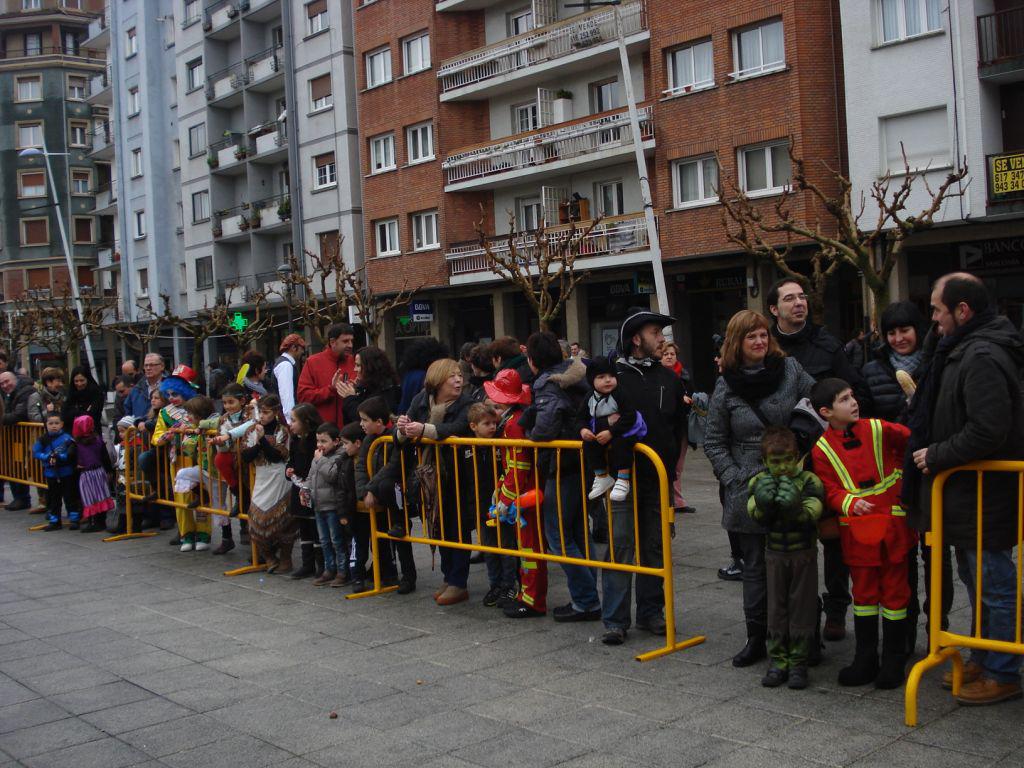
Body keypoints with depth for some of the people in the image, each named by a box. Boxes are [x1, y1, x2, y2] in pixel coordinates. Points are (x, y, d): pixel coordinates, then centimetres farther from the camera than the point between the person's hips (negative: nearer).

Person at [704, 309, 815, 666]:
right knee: (755, 566, 8)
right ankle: (756, 639, 18)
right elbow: (714, 442, 6)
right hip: (748, 491, 0)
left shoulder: (790, 369, 1)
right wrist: (735, 479, -6)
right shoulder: (726, 386, 0)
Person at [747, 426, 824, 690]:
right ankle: (777, 661, 16)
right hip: (775, 553, 2)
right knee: (776, 608, 8)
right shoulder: (760, 483, -5)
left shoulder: (809, 482, -14)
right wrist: (763, 503, -38)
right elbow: (755, 514, -17)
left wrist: (794, 507, -44)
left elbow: (812, 515, -25)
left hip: (804, 553, -2)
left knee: (802, 608, 4)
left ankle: (798, 662, 13)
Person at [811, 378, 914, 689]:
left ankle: (894, 660, 18)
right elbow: (830, 491, -7)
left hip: (893, 524, 0)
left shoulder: (878, 429, -3)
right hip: (857, 531, 0)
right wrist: (851, 503, -22)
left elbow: (910, 440, 14)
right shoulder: (822, 449, -5)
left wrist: (898, 471, 9)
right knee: (864, 593, 9)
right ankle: (865, 659, 20)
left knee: (895, 591, 7)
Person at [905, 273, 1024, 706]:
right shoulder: (965, 351, 12)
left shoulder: (982, 358, -21)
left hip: (983, 497, -11)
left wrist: (936, 455, -19)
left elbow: (988, 431, -29)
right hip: (969, 492, 11)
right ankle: (984, 659, 34)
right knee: (976, 579, 20)